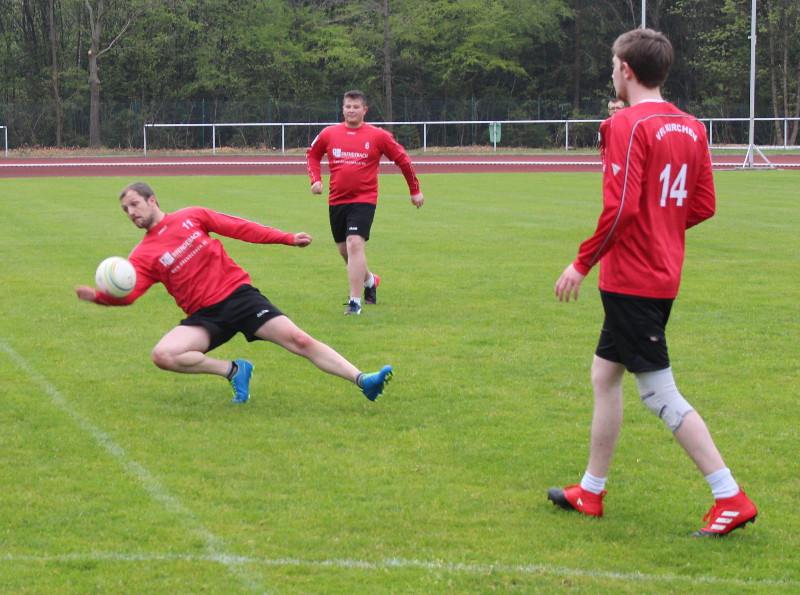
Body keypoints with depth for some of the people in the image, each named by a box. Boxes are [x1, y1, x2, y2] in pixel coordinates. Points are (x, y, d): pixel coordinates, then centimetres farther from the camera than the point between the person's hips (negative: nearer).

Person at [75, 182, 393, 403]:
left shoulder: (192, 217, 7)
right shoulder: (143, 255, 4)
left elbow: (241, 229, 8)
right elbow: (127, 294, -10)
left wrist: (287, 238, 1)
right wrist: (98, 296, -31)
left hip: (238, 293, -1)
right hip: (204, 316, 1)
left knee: (298, 340, -16)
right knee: (163, 355, -24)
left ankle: (362, 380, -16)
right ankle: (232, 370, -8)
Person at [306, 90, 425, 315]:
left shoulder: (378, 136, -4)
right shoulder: (328, 134, 4)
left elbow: (403, 159, 6)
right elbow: (312, 154, 22)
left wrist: (415, 190, 11)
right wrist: (316, 179, 5)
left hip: (364, 200, -4)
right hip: (336, 200, 4)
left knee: (355, 244, -20)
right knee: (344, 249, 14)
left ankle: (355, 301, -19)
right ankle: (369, 280, 44)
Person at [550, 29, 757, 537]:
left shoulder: (630, 124, -16)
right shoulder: (691, 127, 8)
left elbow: (621, 207, -22)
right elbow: (703, 205, 9)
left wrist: (582, 264, -13)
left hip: (631, 279, -9)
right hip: (663, 275, 9)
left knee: (659, 392, -6)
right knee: (604, 374, 19)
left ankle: (731, 498, -8)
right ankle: (591, 491, 28)